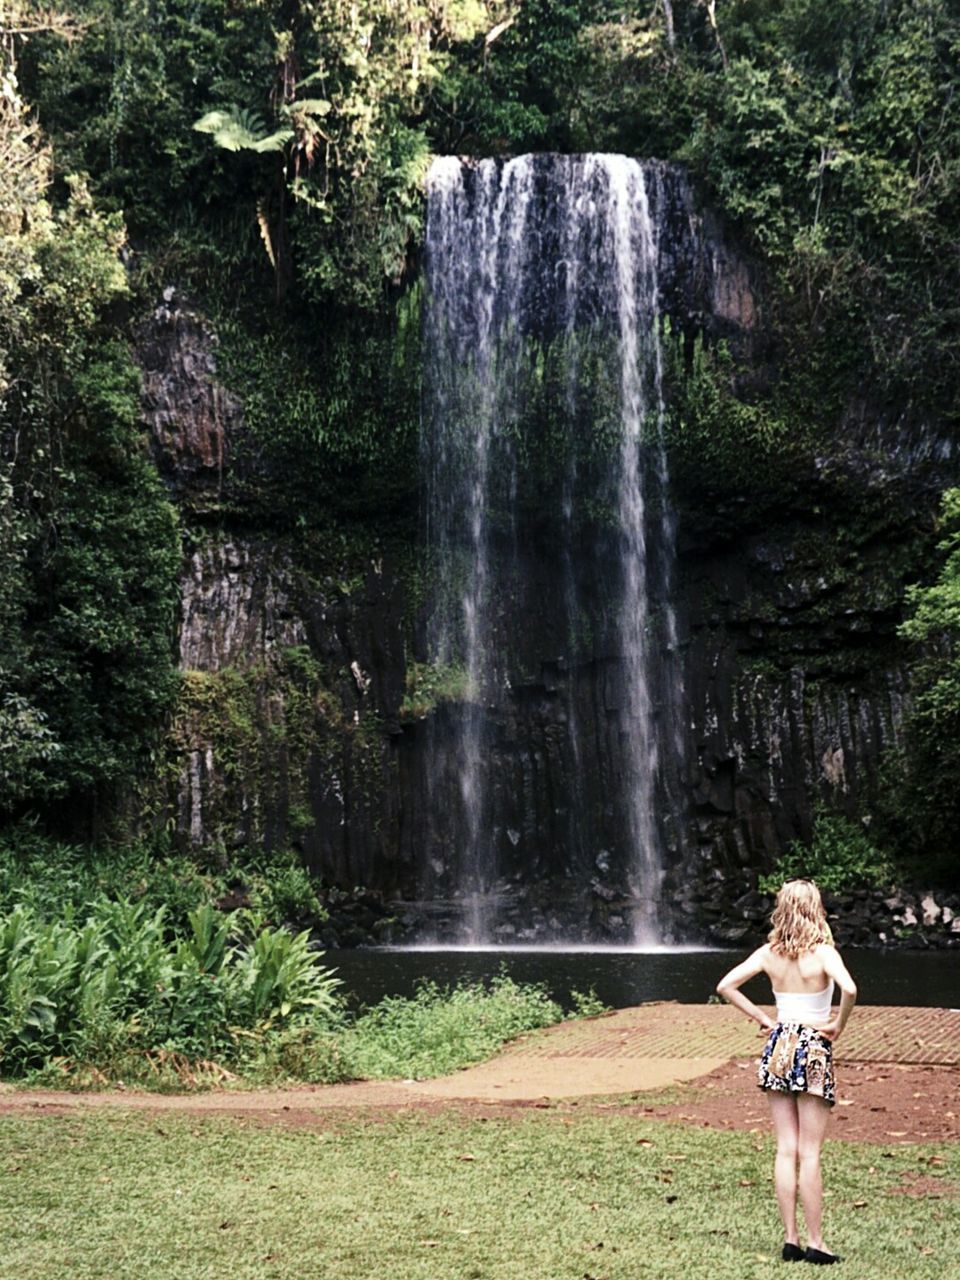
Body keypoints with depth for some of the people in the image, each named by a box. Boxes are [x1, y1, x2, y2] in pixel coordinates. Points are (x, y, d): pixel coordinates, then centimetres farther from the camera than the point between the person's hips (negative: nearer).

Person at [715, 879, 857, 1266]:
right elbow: (849, 989, -29)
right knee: (809, 1154, 1)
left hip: (779, 1047, 4)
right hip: (813, 1049, -4)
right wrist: (838, 1023, -12)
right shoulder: (823, 952, -12)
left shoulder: (768, 953, 1)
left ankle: (790, 1240, 12)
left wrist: (762, 1019, 4)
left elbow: (725, 986, 0)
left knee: (786, 1150, 8)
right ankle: (815, 1243, 7)